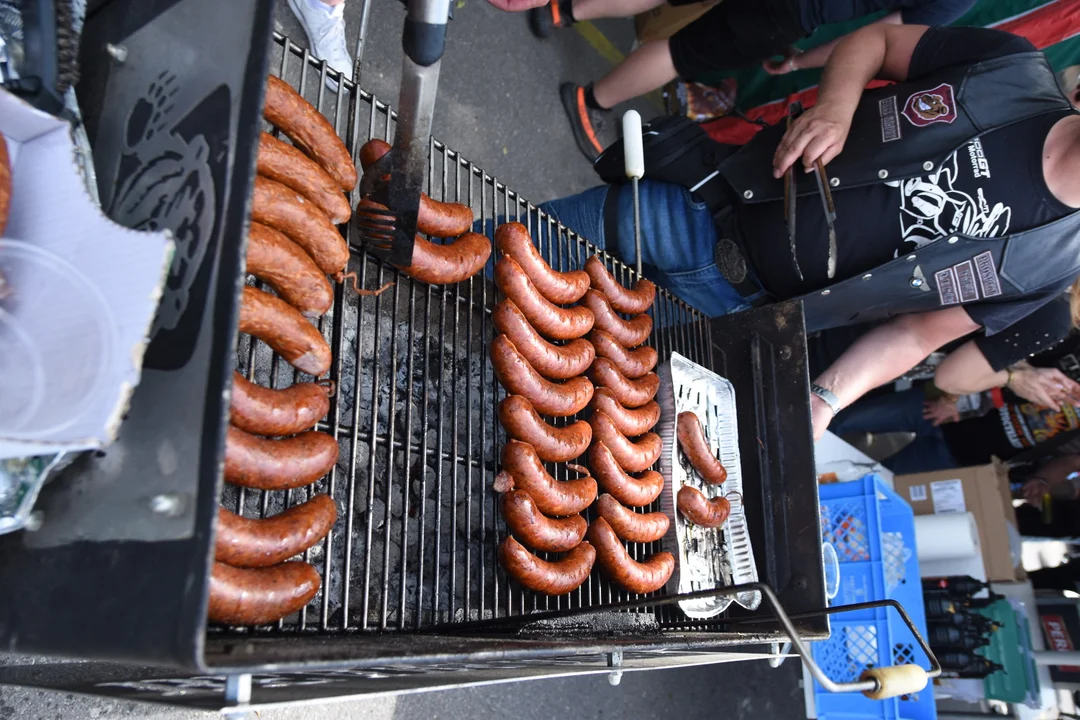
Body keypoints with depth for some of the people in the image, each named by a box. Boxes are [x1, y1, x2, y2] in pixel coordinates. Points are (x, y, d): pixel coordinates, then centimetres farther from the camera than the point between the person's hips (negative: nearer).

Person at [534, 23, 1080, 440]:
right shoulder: (1018, 67, -7)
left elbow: (917, 332, -1)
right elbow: (875, 39, 4)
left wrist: (825, 398, -17)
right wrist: (833, 108, -18)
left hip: (730, 301, -1)